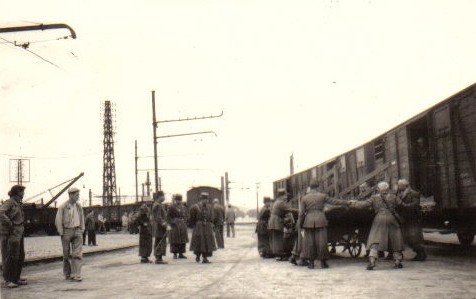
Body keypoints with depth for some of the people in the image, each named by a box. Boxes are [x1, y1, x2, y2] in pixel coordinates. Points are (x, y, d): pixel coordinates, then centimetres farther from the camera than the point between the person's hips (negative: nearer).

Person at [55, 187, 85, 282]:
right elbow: (58, 221, -6)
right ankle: (67, 274, 22)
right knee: (67, 254, 7)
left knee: (77, 254, -8)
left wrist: (82, 230, 11)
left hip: (77, 231, 3)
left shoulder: (78, 206, 6)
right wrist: (61, 233, -8)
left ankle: (75, 275, -11)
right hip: (66, 231, -3)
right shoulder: (63, 207, -8)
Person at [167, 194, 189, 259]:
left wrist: (184, 223, 8)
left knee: (183, 240, 6)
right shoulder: (171, 207, -4)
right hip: (175, 226, -6)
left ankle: (181, 254, 14)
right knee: (175, 241, -5)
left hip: (182, 226, 6)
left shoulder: (182, 207, 15)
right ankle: (175, 254, 2)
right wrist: (172, 222, -17)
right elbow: (168, 217, -6)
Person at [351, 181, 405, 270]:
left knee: (375, 240, -4)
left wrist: (353, 203, 16)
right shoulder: (393, 197, 10)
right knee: (395, 241, 13)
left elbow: (363, 204, 3)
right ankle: (398, 262, 11)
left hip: (379, 220, -1)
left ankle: (372, 261, -19)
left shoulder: (374, 198, 8)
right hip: (392, 219, 1)